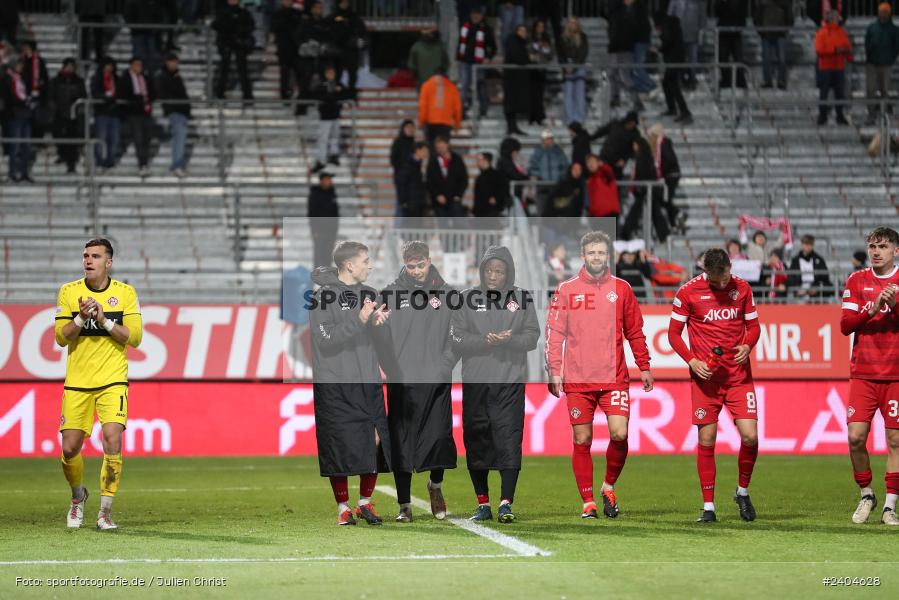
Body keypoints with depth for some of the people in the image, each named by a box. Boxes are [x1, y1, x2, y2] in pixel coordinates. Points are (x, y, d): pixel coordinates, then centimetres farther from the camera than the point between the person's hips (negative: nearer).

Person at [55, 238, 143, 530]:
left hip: (112, 381, -1)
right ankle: (78, 495, 30)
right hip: (76, 383, 1)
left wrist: (105, 320, -17)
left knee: (112, 440, -18)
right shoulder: (68, 291, 2)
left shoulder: (125, 293, 1)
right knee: (70, 448, -1)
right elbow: (61, 337, -1)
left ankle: (105, 512, -7)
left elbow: (135, 337, -4)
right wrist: (81, 318, -18)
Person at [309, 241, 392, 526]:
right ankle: (343, 507, 11)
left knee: (375, 442, 2)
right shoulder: (323, 296, -8)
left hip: (368, 384, 5)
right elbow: (325, 341, -16)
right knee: (340, 447, -2)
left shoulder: (369, 294, 10)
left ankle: (365, 502, 18)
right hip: (335, 385, -5)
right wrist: (359, 320, -23)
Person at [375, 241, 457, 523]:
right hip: (402, 381, 0)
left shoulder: (446, 293, 6)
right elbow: (382, 335, 2)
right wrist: (391, 368, -7)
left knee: (439, 437, -2)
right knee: (401, 443, -1)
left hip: (438, 382, 1)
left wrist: (446, 363, -5)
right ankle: (404, 504, 7)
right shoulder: (390, 294, 4)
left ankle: (436, 485, 26)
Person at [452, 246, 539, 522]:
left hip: (510, 382, -1)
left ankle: (506, 503, -8)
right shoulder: (468, 298, 5)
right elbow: (456, 337, 0)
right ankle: (483, 504, 14)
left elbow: (533, 336, 3)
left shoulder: (522, 297, 5)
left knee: (509, 439, -9)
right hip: (475, 382, 1)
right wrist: (484, 341, -17)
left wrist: (511, 340, -17)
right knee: (476, 441, 4)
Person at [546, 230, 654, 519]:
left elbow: (635, 331, 13)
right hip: (577, 380, 0)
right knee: (582, 441, 1)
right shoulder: (566, 290, 5)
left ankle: (609, 486, 12)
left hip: (614, 378, 0)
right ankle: (588, 502, 10)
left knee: (619, 434, -12)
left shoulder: (621, 289, 8)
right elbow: (554, 332, 4)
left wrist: (644, 367, 9)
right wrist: (554, 370, -4)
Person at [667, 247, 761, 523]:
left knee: (750, 436, -9)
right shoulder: (688, 292, -3)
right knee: (706, 440, -2)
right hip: (705, 376, -1)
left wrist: (747, 346, -8)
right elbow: (674, 333, 3)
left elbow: (754, 326, 14)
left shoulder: (742, 288, 4)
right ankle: (708, 506, 8)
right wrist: (692, 360, -11)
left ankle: (743, 492, 16)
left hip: (738, 374, 2)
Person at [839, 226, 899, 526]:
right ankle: (866, 495, 15)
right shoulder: (856, 281, 8)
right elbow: (845, 325, 1)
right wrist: (872, 309, -14)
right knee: (856, 437, -6)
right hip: (863, 374, 1)